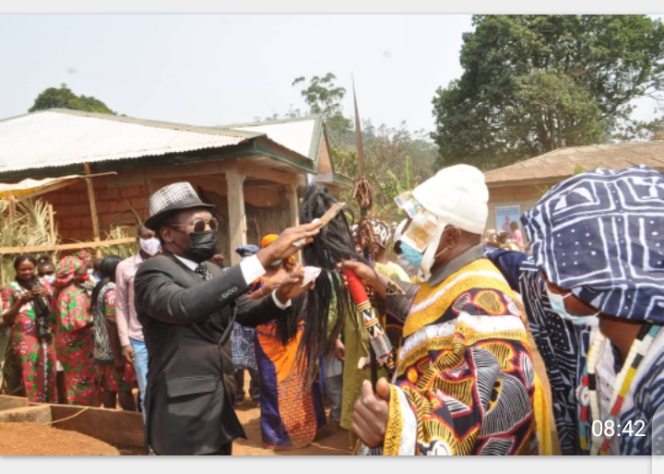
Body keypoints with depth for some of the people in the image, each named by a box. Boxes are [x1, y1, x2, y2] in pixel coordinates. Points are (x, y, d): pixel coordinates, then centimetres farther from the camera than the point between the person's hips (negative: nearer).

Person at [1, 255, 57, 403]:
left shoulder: (44, 284, 10)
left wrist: (49, 296, -9)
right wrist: (20, 302, -17)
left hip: (46, 335, 3)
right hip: (25, 337, -3)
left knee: (49, 374, 5)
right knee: (32, 376, -8)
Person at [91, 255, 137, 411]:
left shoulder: (99, 289, 12)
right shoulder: (112, 291, -16)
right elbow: (112, 325, -22)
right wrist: (118, 355, -21)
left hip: (101, 350, 9)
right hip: (113, 350, -8)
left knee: (108, 389, 11)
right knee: (125, 388, -2)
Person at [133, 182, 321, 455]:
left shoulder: (213, 271, 10)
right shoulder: (152, 273, -16)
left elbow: (248, 313, 6)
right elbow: (185, 304, -37)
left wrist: (281, 296, -17)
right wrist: (266, 255, -42)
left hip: (220, 409, 8)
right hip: (184, 418, -7)